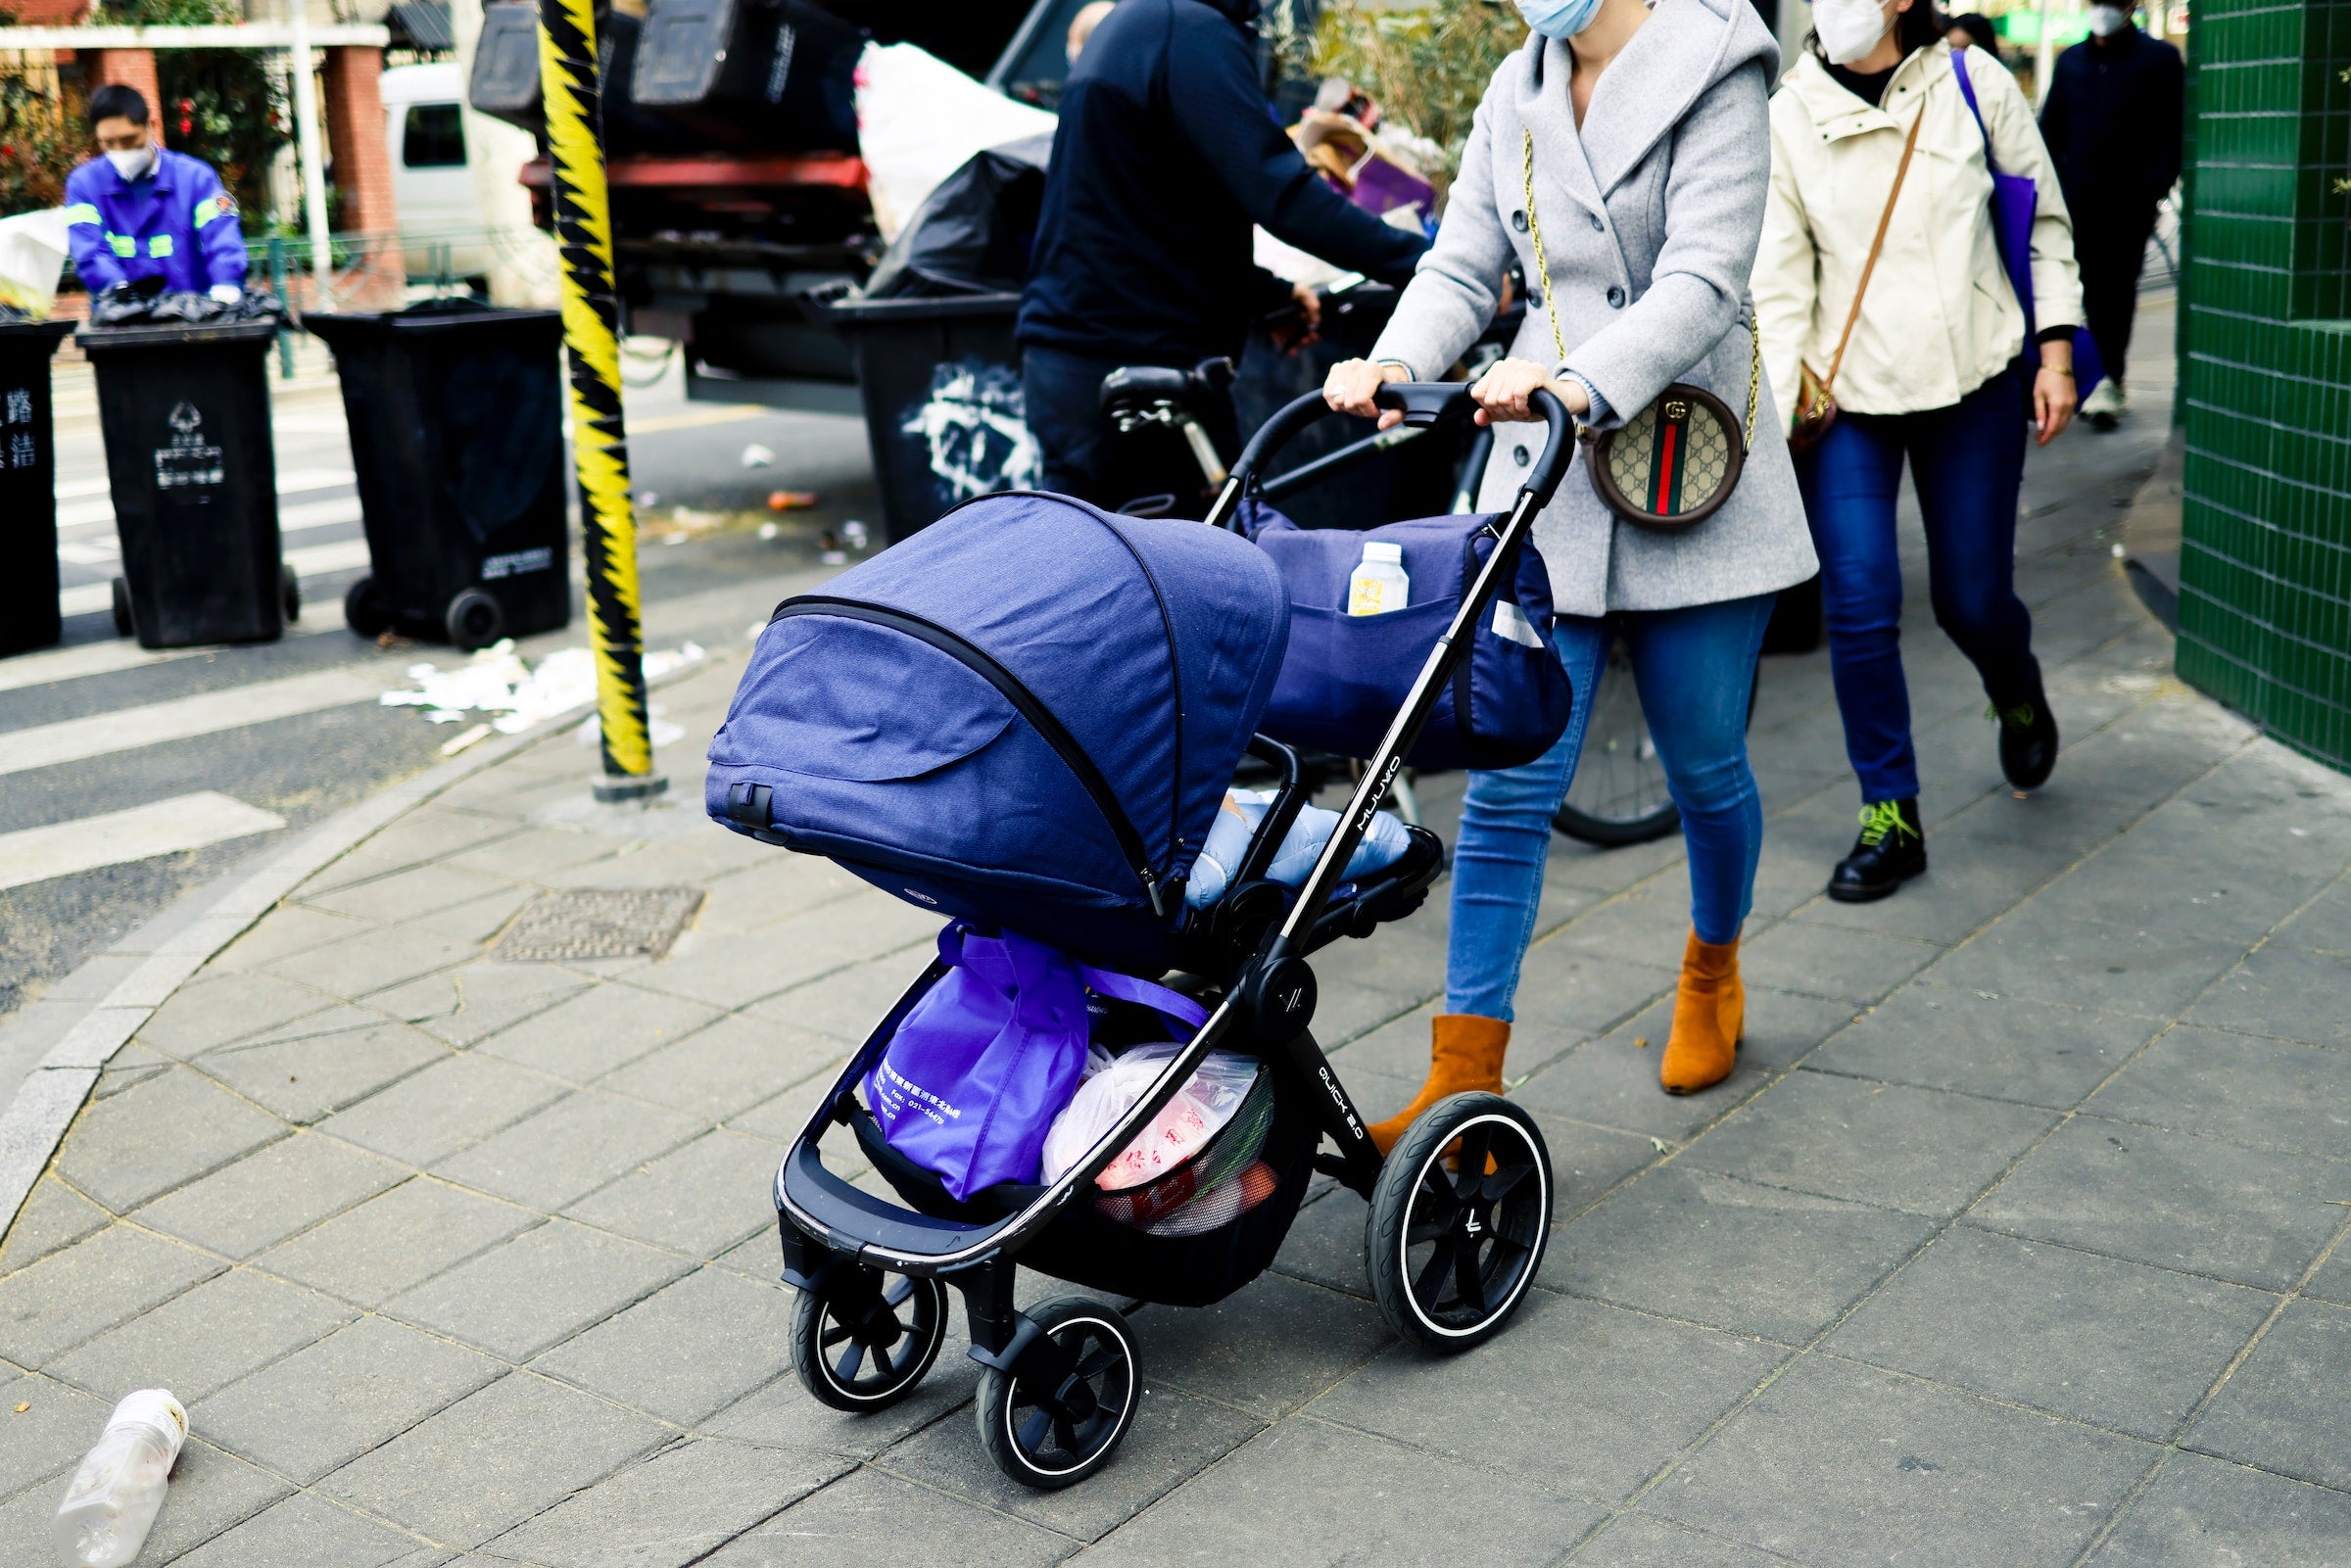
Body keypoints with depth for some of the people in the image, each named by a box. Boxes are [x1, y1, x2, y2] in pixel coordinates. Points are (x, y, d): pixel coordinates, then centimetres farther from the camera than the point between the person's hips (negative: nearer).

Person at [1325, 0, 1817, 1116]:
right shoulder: (1517, 91, 10)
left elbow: (1703, 281, -18)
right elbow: (1463, 267, 7)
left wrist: (1580, 384, -35)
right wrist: (1394, 364, -14)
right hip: (1545, 486, 3)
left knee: (1704, 769, 12)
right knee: (1511, 781, -4)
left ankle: (1712, 971, 42)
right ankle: (1466, 1082, 0)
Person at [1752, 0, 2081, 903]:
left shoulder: (1973, 83, -2)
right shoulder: (1788, 117, -2)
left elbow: (2045, 220, 6)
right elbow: (1778, 279, -2)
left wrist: (2056, 349, 0)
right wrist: (1777, 413, -8)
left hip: (1975, 384, 0)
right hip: (1847, 392, 0)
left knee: (1972, 599, 7)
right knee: (1859, 609, -7)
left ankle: (2017, 695, 44)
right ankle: (1889, 819, 7)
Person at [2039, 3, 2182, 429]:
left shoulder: (2160, 59, 2)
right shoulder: (2071, 60, 14)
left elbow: (2174, 133, -1)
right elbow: (2050, 129, 17)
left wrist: (2154, 187, -11)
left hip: (2130, 201, -4)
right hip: (2078, 198, 4)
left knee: (2117, 288, -5)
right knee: (2090, 289, 4)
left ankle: (2108, 381, -4)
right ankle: (2107, 381, 13)